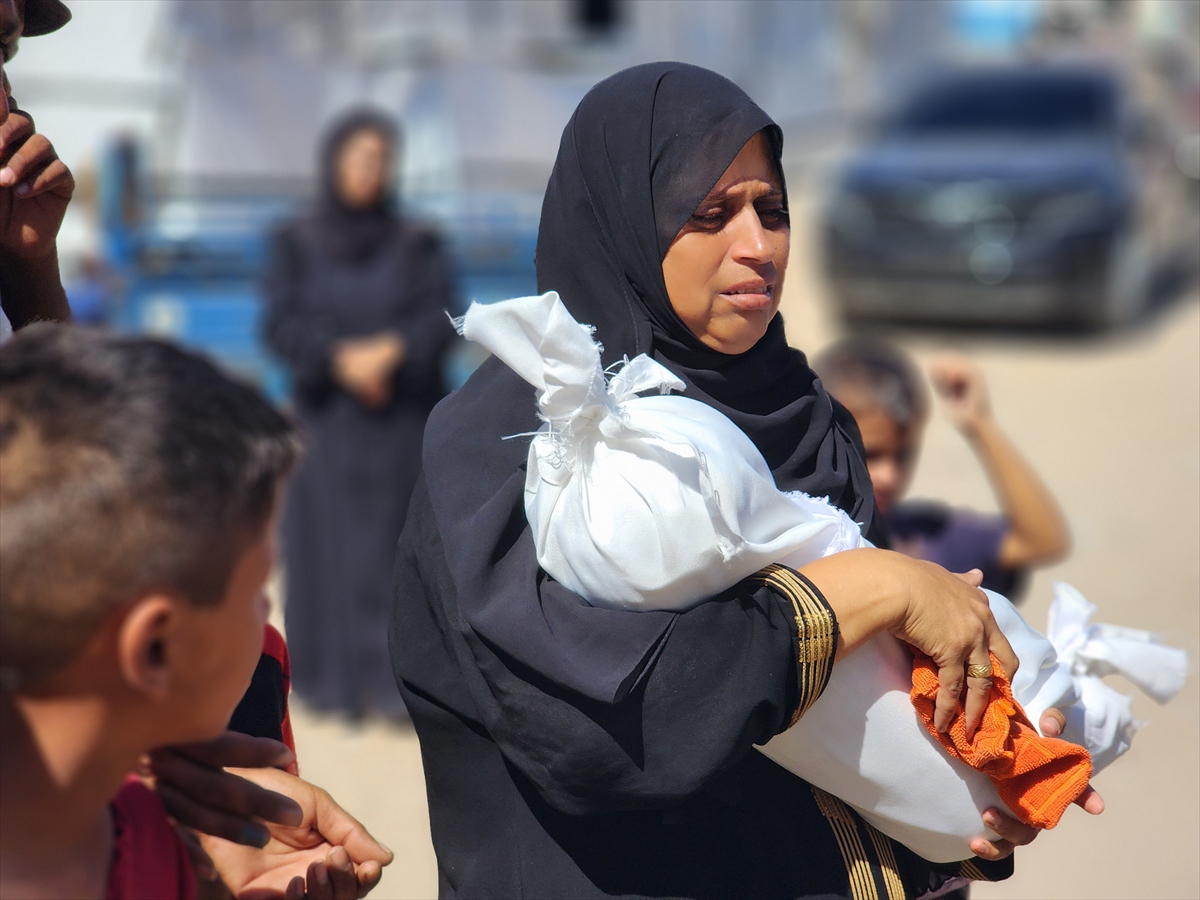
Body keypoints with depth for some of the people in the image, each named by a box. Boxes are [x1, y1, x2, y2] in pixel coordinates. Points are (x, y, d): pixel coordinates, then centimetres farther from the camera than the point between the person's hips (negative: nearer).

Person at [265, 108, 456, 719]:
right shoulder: (296, 245, 8)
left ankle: (394, 680, 0)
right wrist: (340, 359, -19)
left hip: (401, 422, 0)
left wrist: (390, 352, -20)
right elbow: (282, 324, -3)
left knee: (395, 549, -4)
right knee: (327, 548, -1)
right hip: (327, 420, 1)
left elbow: (440, 320, -2)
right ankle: (332, 680, 7)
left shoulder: (417, 246, 8)